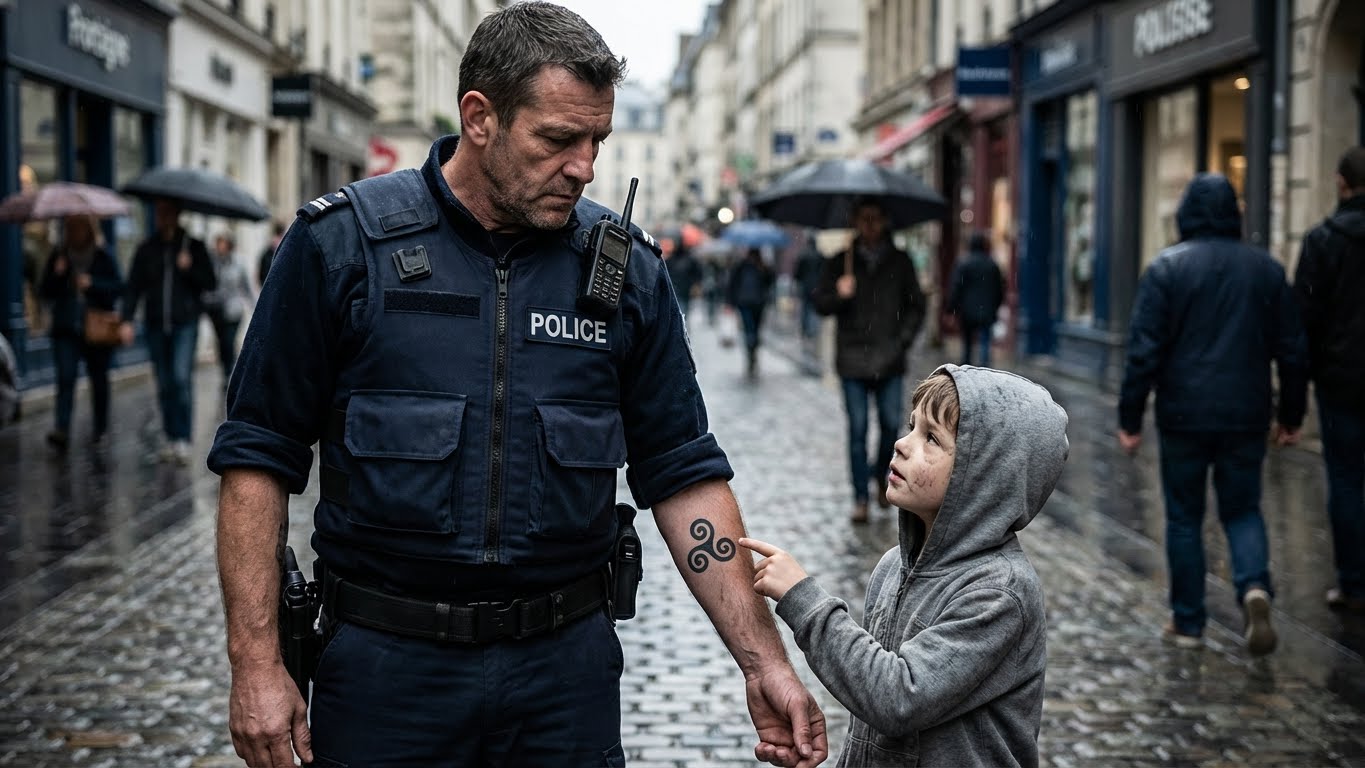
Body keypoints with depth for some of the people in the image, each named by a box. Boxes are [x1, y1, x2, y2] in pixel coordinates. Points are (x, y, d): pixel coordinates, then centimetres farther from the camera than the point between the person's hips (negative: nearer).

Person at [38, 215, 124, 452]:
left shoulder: (103, 258, 3)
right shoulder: (59, 256, 9)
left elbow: (118, 287, -4)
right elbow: (45, 291, 8)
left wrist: (93, 283, -18)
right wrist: (56, 274, -10)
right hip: (66, 330, 1)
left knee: (98, 379, 10)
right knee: (65, 378, -13)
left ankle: (100, 429, 24)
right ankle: (61, 431, -23)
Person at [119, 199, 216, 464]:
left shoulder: (193, 246, 5)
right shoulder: (146, 249, 10)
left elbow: (211, 283, 3)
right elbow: (134, 287, 7)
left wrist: (190, 269, -14)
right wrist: (127, 320, -4)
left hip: (185, 324, -3)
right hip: (156, 325, 3)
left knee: (182, 377, -15)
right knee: (164, 384, 5)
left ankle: (183, 438, -13)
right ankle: (171, 439, 12)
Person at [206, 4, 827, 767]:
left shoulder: (628, 267, 1)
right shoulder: (342, 243, -6)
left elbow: (684, 475, 4)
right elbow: (260, 455, -3)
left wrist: (765, 662, -2)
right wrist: (257, 663, -9)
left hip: (568, 669, 2)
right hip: (385, 662, -2)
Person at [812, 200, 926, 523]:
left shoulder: (900, 261, 8)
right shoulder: (840, 263, 6)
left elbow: (916, 305, 11)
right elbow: (820, 303, 3)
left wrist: (903, 339, -1)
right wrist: (839, 295, -18)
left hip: (890, 361, 1)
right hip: (853, 360, -1)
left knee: (891, 424, 1)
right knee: (858, 429, -2)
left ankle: (881, 478, 27)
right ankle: (860, 498, 4)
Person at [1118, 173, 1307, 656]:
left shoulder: (1167, 268, -6)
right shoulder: (1266, 268, 5)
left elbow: (1145, 351, -10)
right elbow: (1292, 351, 8)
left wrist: (1129, 420, -4)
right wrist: (1291, 416, 17)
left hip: (1183, 417, -2)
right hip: (1246, 418, 2)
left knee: (1184, 518, 9)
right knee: (1242, 510, 14)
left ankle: (1188, 624, 13)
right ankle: (1255, 587, -12)